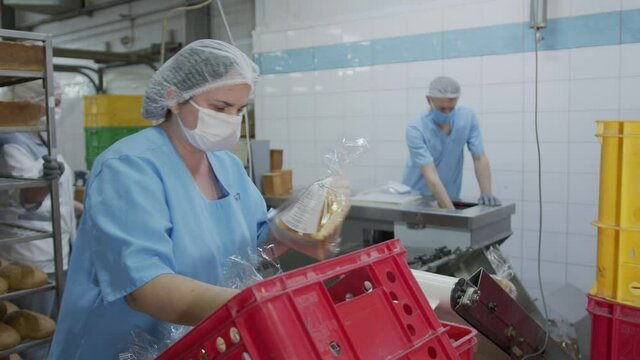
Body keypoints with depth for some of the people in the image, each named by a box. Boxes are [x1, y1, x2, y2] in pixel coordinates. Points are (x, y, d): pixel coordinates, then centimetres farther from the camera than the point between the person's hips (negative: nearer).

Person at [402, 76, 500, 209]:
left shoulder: (467, 117, -10)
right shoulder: (415, 129, -23)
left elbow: (479, 158, -6)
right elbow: (430, 175, -28)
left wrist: (486, 193, -20)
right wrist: (451, 212, -34)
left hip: (450, 196, 2)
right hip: (416, 196, -2)